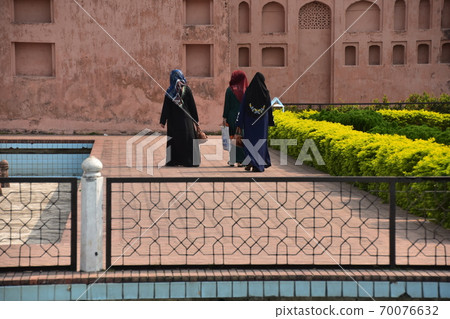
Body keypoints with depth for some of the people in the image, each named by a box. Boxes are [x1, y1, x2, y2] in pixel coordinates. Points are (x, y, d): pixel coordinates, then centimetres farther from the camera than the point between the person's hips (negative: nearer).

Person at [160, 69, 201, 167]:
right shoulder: (186, 89, -3)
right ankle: (189, 161, -3)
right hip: (186, 118, -1)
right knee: (188, 139, 2)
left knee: (174, 140, 8)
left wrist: (163, 121, 3)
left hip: (173, 119, 1)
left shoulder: (169, 91, -2)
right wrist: (196, 119, 5)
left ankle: (173, 161, 7)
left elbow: (165, 107, -2)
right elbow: (192, 105, -1)